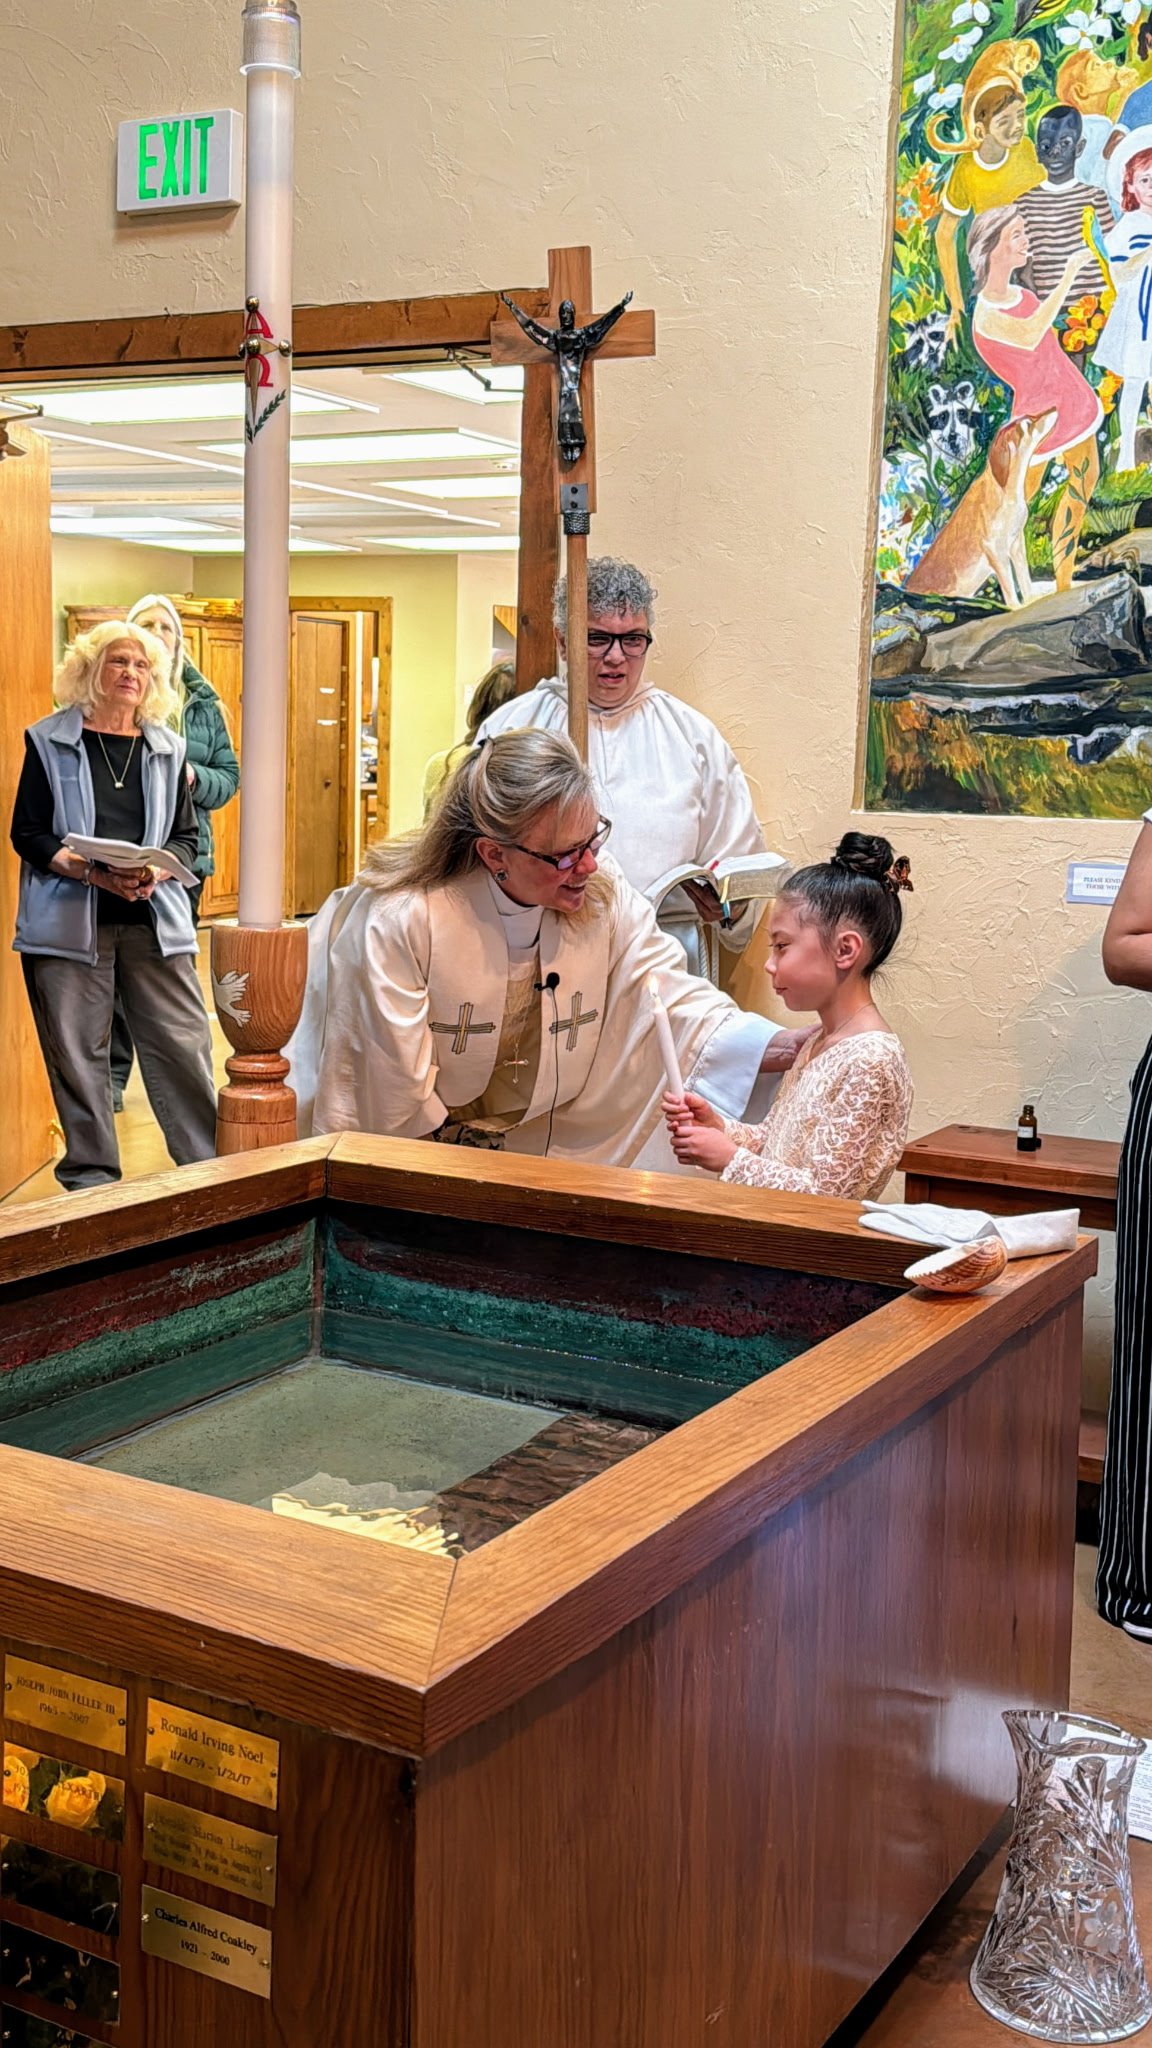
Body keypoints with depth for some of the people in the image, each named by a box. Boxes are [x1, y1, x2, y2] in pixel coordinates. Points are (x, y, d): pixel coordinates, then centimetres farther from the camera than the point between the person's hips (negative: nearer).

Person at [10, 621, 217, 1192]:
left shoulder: (167, 748, 11)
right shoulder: (49, 741, 4)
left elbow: (185, 838, 10)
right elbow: (29, 833, -1)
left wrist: (154, 872, -12)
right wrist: (93, 872, -17)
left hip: (154, 919, 2)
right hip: (71, 920, -2)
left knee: (183, 1042, -1)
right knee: (77, 1052, 2)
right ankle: (91, 1175, 15)